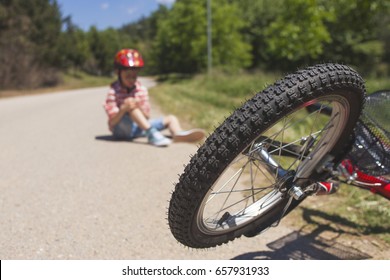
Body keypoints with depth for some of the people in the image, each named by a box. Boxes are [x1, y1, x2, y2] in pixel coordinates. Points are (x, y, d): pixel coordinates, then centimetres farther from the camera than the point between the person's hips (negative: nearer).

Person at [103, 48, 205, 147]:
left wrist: (140, 109, -23)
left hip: (138, 128, 6)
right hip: (121, 128, -5)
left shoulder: (142, 89, 3)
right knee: (130, 106, -32)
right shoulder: (113, 92, -9)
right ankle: (151, 133, -44)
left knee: (171, 118, -4)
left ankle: (178, 134, -37)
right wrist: (123, 109, -35)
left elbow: (147, 117, -1)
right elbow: (112, 122, -16)